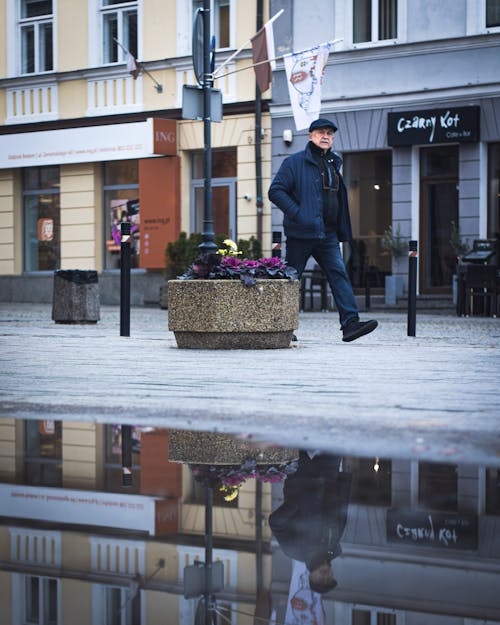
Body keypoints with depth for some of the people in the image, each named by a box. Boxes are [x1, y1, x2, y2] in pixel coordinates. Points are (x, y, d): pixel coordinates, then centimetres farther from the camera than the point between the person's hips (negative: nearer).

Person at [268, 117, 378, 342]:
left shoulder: (333, 164, 17)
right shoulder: (295, 162, -3)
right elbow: (275, 191, -9)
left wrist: (342, 231, 17)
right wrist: (296, 213, -18)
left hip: (328, 235, 5)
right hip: (301, 234, -5)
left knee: (339, 274, -7)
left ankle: (350, 323, -14)